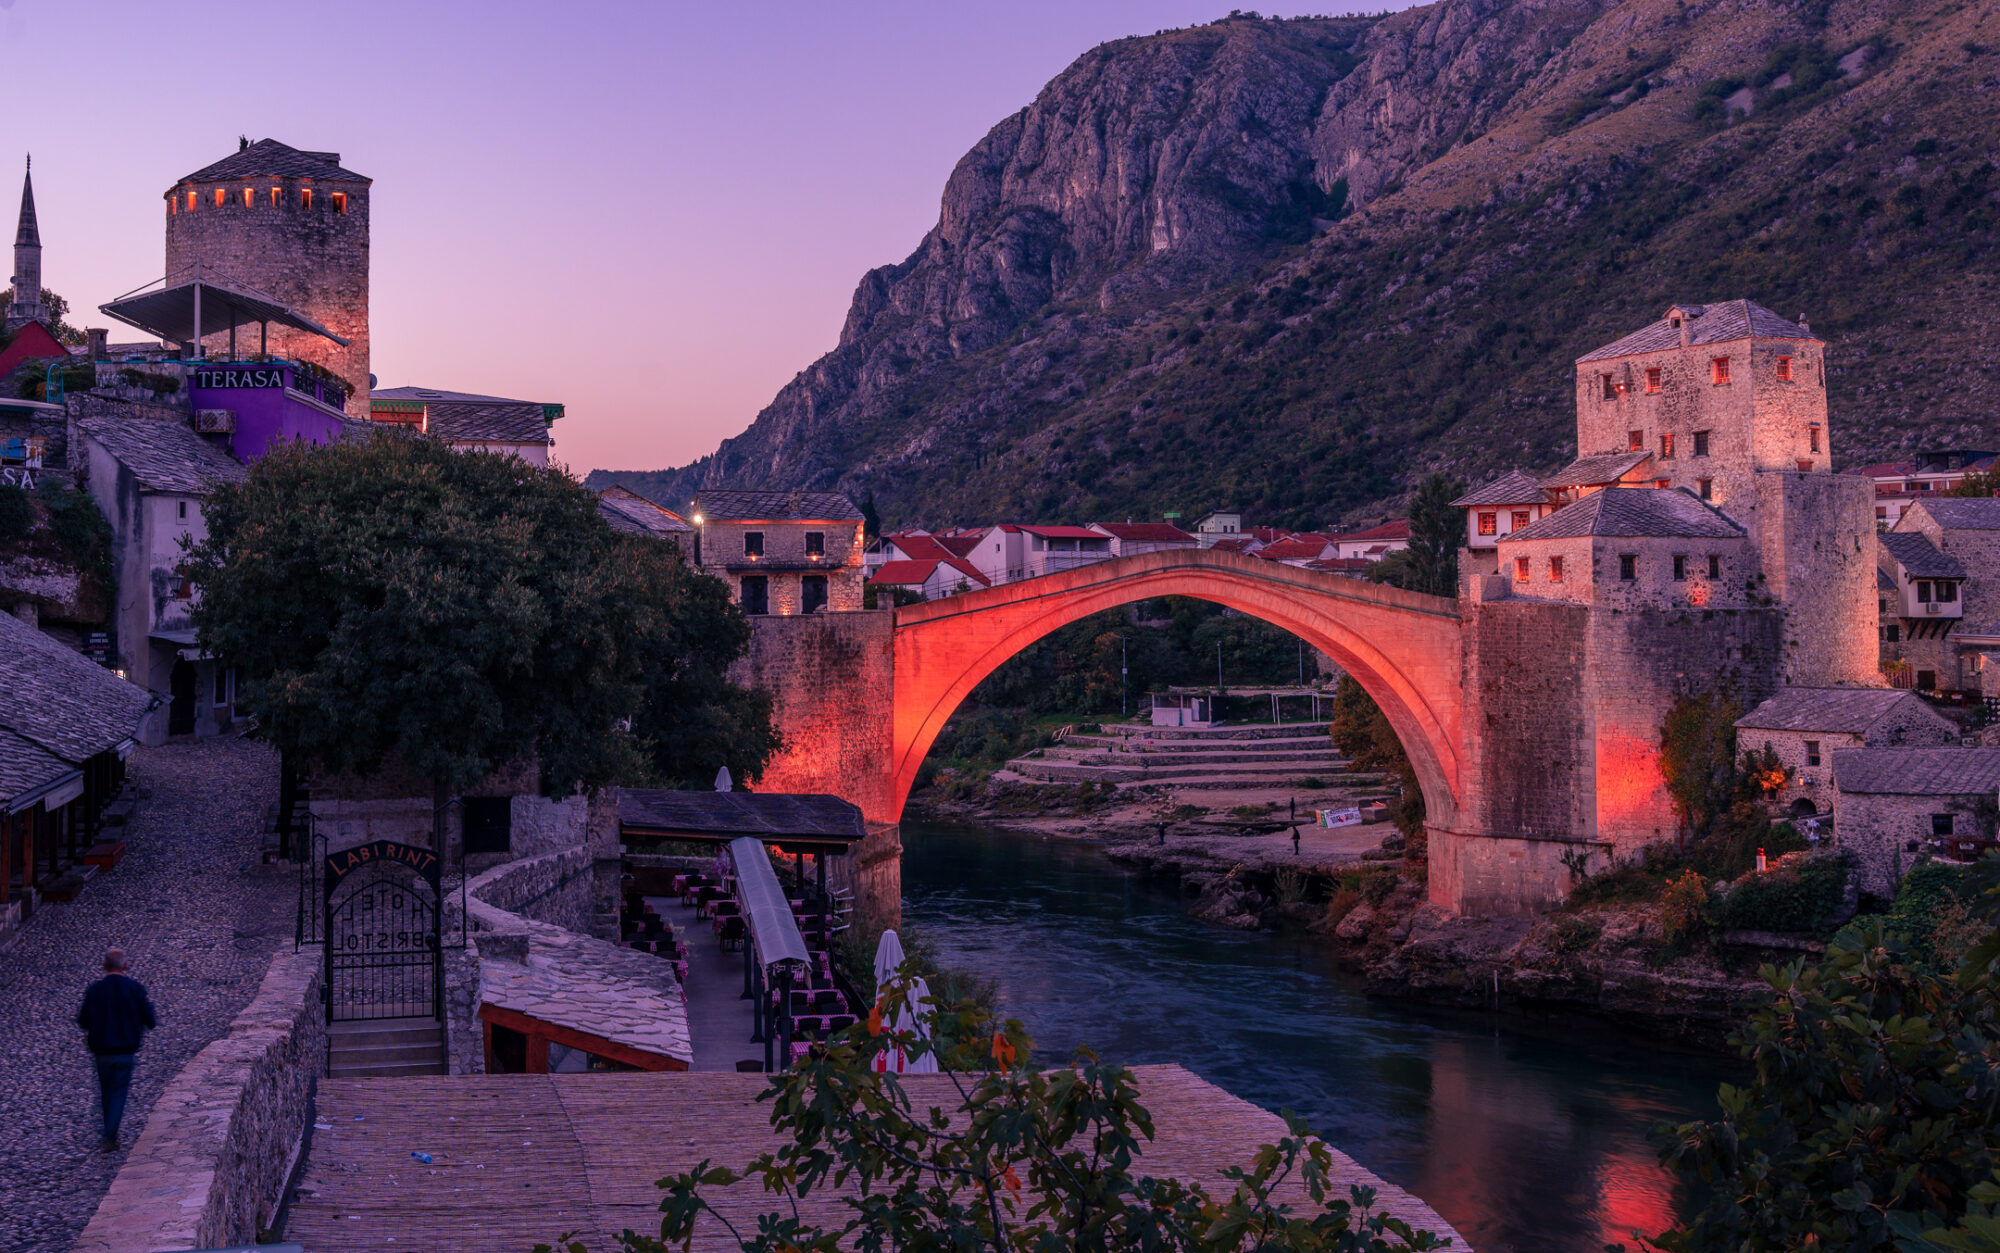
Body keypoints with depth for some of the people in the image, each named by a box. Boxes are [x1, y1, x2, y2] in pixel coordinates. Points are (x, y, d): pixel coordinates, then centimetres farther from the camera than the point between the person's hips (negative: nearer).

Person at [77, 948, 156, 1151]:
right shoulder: (135, 988, -7)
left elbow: (83, 1021, 0)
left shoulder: (94, 989, -4)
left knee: (106, 1092, 17)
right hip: (126, 1050, -2)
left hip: (101, 1050, 2)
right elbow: (149, 1020, -6)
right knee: (119, 1092, 4)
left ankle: (110, 1136, 26)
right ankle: (110, 1137, -7)